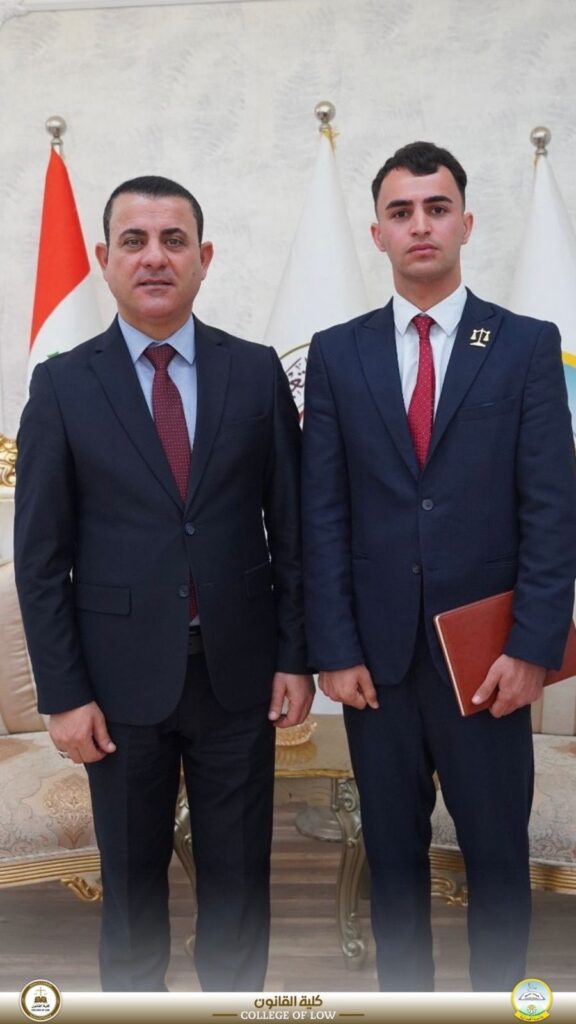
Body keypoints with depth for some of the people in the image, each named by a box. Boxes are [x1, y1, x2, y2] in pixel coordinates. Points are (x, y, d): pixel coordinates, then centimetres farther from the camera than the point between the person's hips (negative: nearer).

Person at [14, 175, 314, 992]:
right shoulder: (63, 384, -3)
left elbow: (291, 525, 3)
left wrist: (296, 656, 0)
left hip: (238, 671, 1)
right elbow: (40, 553, -3)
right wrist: (63, 693, -6)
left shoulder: (257, 372, 0)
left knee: (239, 876, 15)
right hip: (123, 676, -1)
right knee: (132, 880, 17)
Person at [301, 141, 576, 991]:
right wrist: (334, 649, -4)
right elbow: (323, 516, 1)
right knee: (393, 852, 15)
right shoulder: (336, 353, 4)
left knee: (497, 852, 12)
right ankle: (403, 995, 35)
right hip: (376, 652, 2)